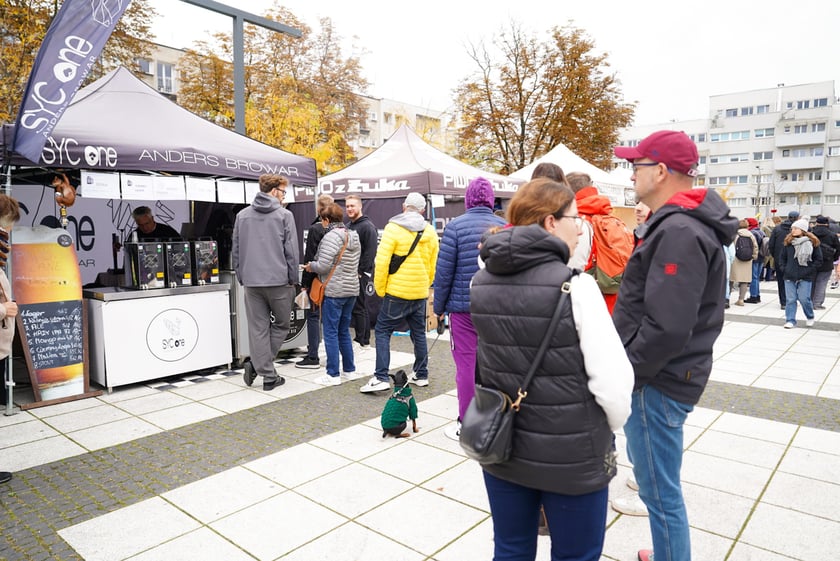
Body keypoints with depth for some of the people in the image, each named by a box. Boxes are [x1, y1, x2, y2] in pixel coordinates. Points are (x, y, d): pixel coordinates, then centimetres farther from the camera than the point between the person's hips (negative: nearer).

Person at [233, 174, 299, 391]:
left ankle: (268, 375, 7)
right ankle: (258, 364, 4)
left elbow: (236, 250, 11)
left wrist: (241, 277, 17)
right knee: (281, 325, 12)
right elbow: (291, 251, -7)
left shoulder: (242, 215, 10)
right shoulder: (284, 215, -4)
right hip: (279, 280, -4)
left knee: (258, 328, 8)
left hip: (251, 281, 4)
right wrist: (293, 279, 1)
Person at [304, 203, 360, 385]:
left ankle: (333, 375, 3)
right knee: (344, 331, 17)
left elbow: (323, 266, -18)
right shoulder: (354, 236, 12)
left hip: (333, 291, -8)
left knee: (331, 333, 0)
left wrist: (310, 266, 3)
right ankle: (349, 369, 23)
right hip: (352, 290, 8)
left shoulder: (331, 236, -13)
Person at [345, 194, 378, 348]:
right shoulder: (350, 226, 17)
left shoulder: (367, 226, -10)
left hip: (361, 275, -8)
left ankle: (362, 341, 3)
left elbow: (370, 252, -17)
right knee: (359, 308, 12)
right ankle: (364, 339, 19)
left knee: (359, 308, -5)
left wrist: (360, 272, -18)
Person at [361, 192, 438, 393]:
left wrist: (380, 289, -4)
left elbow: (382, 262, -14)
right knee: (419, 332, 16)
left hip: (397, 292, -5)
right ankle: (421, 375, 24)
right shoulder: (430, 232, 6)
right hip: (420, 293, 5)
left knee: (383, 331, 2)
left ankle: (381, 378, -5)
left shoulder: (393, 228, -10)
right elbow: (433, 265, 10)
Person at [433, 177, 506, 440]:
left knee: (467, 364, 4)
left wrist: (438, 307, 4)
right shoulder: (504, 226, 1)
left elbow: (444, 271, -7)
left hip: (464, 306, -3)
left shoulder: (456, 226, -8)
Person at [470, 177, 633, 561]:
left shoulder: (481, 282, -2)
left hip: (501, 446, 5)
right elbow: (613, 381, -17)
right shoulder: (575, 286, -19)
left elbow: (487, 362, 6)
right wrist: (610, 428, 1)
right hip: (570, 456, -4)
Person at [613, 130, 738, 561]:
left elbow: (667, 327, -29)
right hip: (659, 375, 11)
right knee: (649, 470, 25)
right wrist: (627, 365, 16)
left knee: (660, 490, 4)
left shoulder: (679, 232, -22)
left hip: (657, 383, -11)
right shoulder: (676, 223, 11)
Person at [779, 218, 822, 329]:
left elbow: (819, 260, 1)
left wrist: (809, 270, -7)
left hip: (805, 278, -2)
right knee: (790, 299, 3)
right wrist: (784, 269, 3)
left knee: (804, 298, -2)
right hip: (789, 277, 3)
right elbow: (782, 257, 14)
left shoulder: (812, 243, -3)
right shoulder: (788, 242, 4)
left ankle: (810, 317, 24)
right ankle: (790, 320, 11)